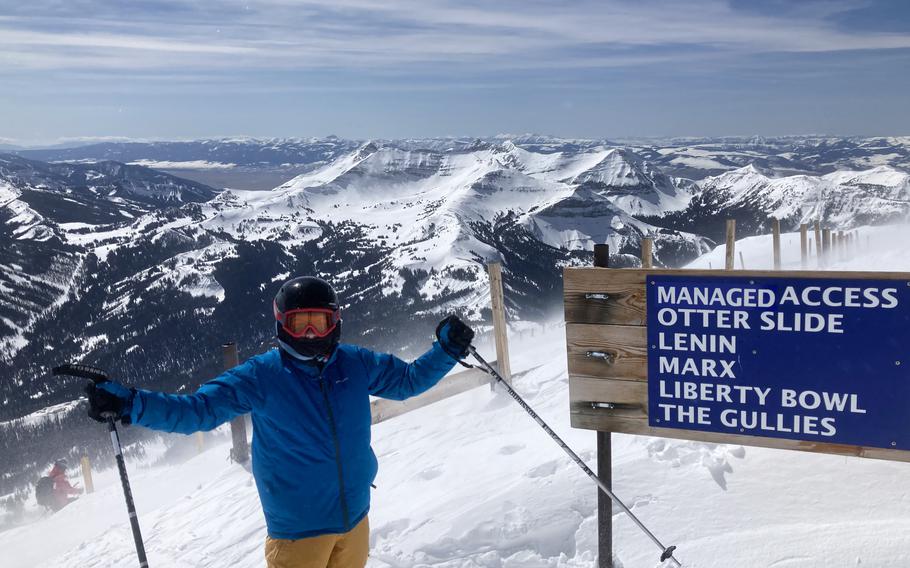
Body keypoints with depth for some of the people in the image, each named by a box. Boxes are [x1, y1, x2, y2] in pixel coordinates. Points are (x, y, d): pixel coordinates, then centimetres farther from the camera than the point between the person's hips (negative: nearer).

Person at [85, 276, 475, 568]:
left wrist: (446, 350, -1)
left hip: (354, 516, 4)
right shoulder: (261, 375, -12)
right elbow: (197, 410, -13)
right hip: (297, 528, -4)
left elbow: (408, 379, 12)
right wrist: (129, 404, -25)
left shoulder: (357, 364, -2)